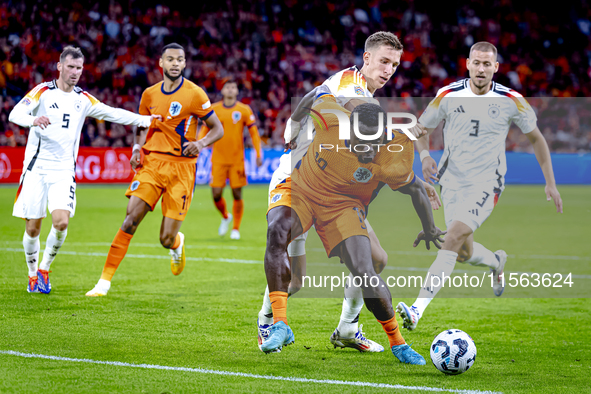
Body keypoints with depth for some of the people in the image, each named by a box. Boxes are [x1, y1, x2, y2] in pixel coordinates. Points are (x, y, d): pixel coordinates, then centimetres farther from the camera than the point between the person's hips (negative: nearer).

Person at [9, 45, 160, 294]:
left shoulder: (83, 99, 10)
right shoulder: (43, 91, -4)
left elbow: (113, 113, 13)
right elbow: (15, 114, -17)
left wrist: (144, 120, 2)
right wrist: (34, 119, -38)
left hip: (64, 171, 3)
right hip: (36, 168, -3)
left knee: (61, 222, -16)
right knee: (32, 227, -2)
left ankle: (45, 269, 7)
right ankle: (33, 275, 21)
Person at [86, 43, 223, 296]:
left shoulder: (194, 94, -4)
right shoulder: (150, 94, 8)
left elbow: (218, 129, 1)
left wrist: (201, 143, -19)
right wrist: (137, 149, 4)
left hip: (181, 168, -3)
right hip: (151, 162, 3)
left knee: (166, 240, -4)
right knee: (130, 220, -14)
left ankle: (177, 243, 36)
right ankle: (105, 281, -10)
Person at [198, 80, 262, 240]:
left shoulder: (244, 110, 0)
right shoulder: (214, 109, 3)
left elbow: (254, 132, 4)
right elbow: (204, 129, 10)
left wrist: (258, 154, -2)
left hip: (237, 159, -1)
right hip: (218, 159, 1)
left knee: (237, 195, -1)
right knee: (216, 194, -3)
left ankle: (236, 228, 13)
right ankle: (225, 217, 27)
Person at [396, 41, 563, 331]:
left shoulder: (511, 101, -6)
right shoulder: (449, 95, -4)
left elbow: (536, 138, 7)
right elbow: (421, 129, 9)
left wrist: (550, 183, 6)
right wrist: (424, 156, -12)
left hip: (487, 184, -3)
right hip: (452, 182, 3)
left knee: (454, 237, -23)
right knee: (465, 253, 7)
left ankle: (418, 308, -29)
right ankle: (497, 262, 46)